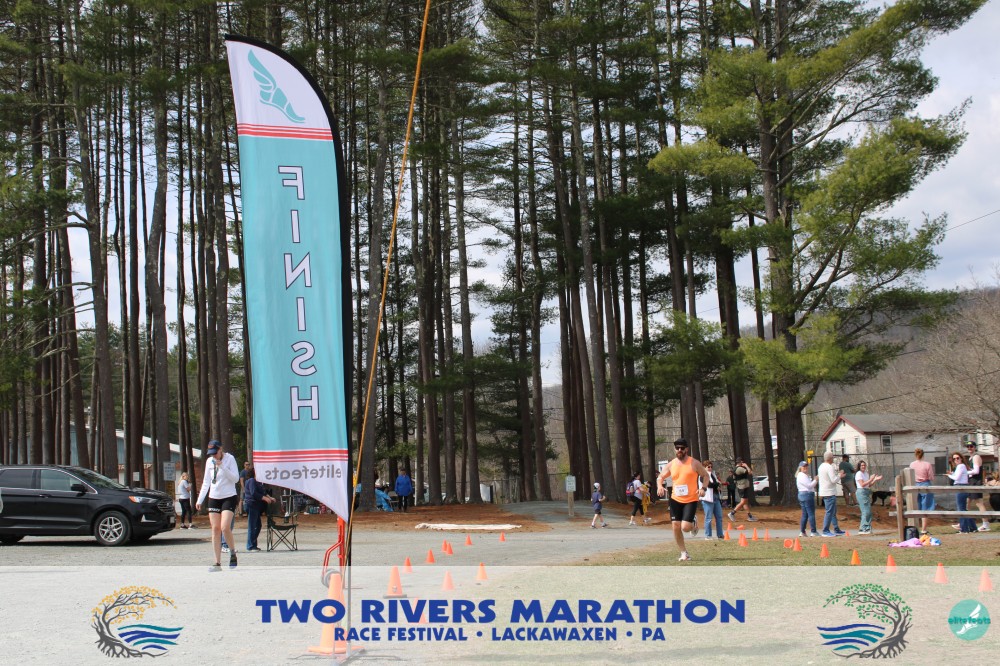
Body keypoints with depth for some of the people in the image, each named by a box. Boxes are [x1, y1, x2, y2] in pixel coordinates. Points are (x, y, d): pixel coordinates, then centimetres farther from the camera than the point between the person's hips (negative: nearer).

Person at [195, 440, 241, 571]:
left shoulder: (229, 459, -6)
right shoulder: (209, 461, 9)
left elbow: (236, 478, -12)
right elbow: (206, 482, 16)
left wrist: (222, 466, -20)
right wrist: (200, 500, 12)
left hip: (229, 497, -5)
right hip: (214, 497, 5)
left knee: (225, 527, -19)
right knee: (215, 529, -1)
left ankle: (233, 553, 5)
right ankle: (217, 563, 1)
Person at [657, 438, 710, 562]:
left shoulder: (694, 463, -3)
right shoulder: (671, 464, 6)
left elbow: (705, 475, 5)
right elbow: (660, 477, 15)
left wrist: (703, 488, -13)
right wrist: (659, 486, -7)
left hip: (691, 500, -4)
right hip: (676, 500, 4)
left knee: (685, 527, -14)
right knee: (675, 527, -2)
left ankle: (694, 522, 23)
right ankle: (684, 553, 12)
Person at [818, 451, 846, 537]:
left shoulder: (821, 467, 13)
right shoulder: (829, 467, -16)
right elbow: (834, 480, -20)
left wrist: (838, 475, 23)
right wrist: (839, 476, -3)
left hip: (824, 492, 10)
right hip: (829, 493, -10)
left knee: (833, 512, 16)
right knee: (829, 512, -6)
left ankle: (837, 530, 21)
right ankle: (825, 531, -6)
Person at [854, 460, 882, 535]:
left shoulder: (866, 473, 18)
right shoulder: (859, 474, -8)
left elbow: (869, 485, 18)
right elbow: (862, 484, -16)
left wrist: (875, 479, 8)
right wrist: (871, 479, -19)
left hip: (867, 492, 9)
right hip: (861, 492, -9)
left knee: (868, 511, 7)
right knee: (866, 511, -13)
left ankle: (867, 529, 11)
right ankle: (863, 529, -11)